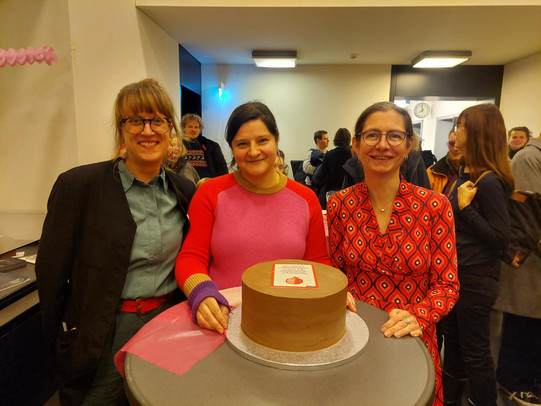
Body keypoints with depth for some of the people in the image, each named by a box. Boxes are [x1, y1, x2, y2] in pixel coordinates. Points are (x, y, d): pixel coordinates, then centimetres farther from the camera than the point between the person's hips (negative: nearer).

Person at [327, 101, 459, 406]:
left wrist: (417, 317, -22)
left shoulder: (435, 206, -10)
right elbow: (334, 274, 3)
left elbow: (447, 285, -6)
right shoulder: (339, 204, -7)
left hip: (412, 345, 0)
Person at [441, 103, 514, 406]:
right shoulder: (466, 172, 7)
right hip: (457, 271, 9)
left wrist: (465, 207, -24)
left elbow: (501, 238, -21)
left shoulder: (490, 182, -20)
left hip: (476, 279, -9)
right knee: (453, 338, 23)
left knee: (475, 350, 8)